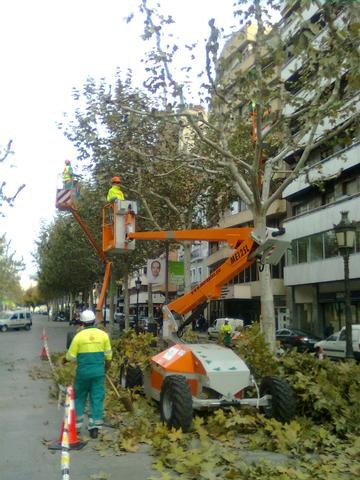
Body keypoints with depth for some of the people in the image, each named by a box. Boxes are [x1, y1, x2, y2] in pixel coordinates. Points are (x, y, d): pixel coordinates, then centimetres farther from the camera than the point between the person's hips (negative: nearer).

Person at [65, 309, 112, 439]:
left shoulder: (79, 336, -8)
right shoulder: (103, 335, -1)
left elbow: (70, 357, -4)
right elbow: (108, 355, 7)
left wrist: (67, 357, 18)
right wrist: (107, 366, 23)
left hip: (83, 371, -1)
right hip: (98, 372, 1)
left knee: (79, 398, 15)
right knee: (97, 399, 7)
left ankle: (76, 425, 21)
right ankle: (95, 428, 7)